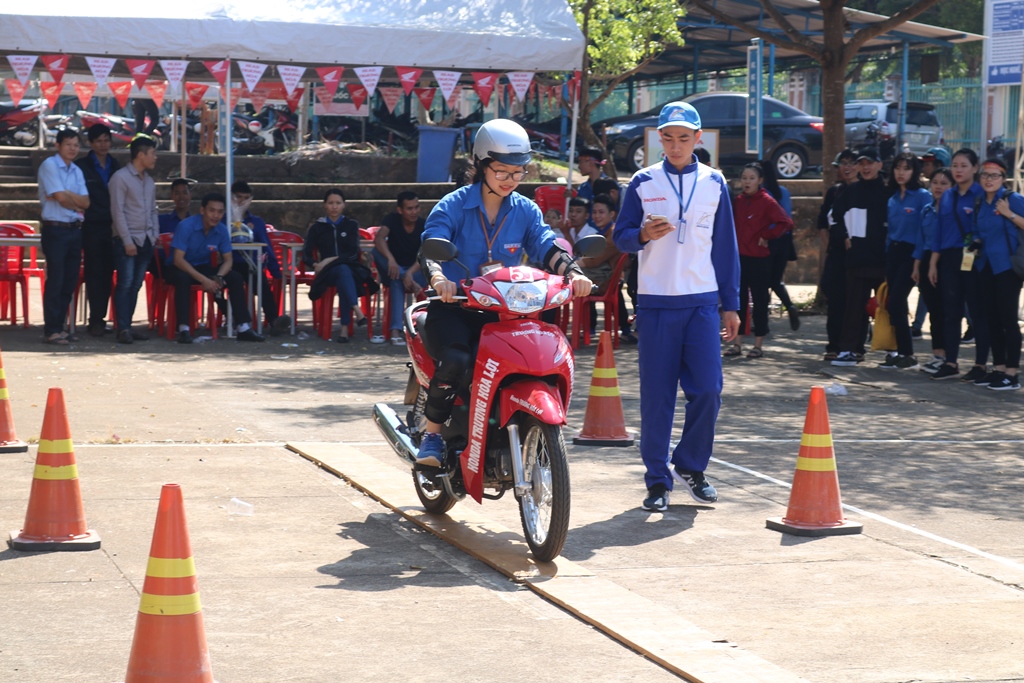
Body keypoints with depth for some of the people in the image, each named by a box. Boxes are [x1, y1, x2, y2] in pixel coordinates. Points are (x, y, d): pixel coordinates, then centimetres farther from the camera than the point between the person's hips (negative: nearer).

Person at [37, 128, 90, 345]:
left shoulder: (76, 171, 15)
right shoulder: (49, 166, -7)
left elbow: (85, 202, 4)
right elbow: (61, 198, -16)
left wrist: (67, 195, -12)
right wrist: (77, 204, 1)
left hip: (74, 230, 7)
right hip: (54, 230, -7)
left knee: (69, 282, 8)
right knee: (55, 281, -6)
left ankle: (60, 327, 15)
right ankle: (51, 331, -3)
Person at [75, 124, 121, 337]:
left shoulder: (115, 166, 12)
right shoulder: (82, 166, -2)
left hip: (112, 227, 4)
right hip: (92, 228, -4)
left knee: (107, 273, 5)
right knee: (94, 273, -4)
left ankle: (99, 318, 12)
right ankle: (96, 320, -1)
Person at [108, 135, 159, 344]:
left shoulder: (149, 181, 17)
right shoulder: (120, 178, -6)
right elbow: (118, 211, -10)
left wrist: (155, 235, 8)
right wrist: (127, 241, -14)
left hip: (146, 240, 7)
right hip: (128, 240, -7)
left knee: (136, 285, 6)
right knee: (125, 284, -10)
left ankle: (128, 326, 9)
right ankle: (123, 329, -11)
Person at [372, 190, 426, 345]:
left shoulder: (424, 225, -9)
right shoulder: (392, 219, -9)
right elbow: (378, 238, -29)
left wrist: (410, 273, -42)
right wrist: (390, 259, -49)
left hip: (415, 270, -1)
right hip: (393, 269, 1)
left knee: (397, 282, -37)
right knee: (377, 251, -32)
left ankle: (396, 329, -39)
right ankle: (411, 283, -42)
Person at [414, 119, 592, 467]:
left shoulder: (526, 211, 11)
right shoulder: (453, 206, -2)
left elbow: (546, 246, -4)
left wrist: (572, 272, -25)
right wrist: (438, 277, -40)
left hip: (501, 311, 4)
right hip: (453, 308, -4)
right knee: (456, 361, -33)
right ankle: (432, 432, -11)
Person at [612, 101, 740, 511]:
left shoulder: (714, 184, 9)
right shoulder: (642, 183, 4)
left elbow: (725, 246, 12)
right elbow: (620, 237, 4)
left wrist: (731, 304, 9)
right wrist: (644, 235, -18)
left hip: (702, 301, 1)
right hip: (656, 301, -1)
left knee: (707, 389, -6)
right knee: (656, 395, -1)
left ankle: (690, 466, 14)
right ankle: (658, 479, 9)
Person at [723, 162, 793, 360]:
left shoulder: (767, 201, -9)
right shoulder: (738, 201, 7)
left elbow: (786, 223, -16)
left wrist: (766, 236, -12)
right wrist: (732, 244, 3)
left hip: (759, 259, -5)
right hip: (739, 257, 5)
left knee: (759, 301, 3)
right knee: (739, 300, 8)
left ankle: (758, 345, 9)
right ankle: (737, 343, 13)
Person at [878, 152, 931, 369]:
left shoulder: (922, 196, -7)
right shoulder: (893, 198, 13)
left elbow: (924, 229, -11)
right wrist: (886, 257, 11)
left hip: (910, 253, -7)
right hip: (893, 252, 7)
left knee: (895, 303, -11)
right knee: (894, 304, 5)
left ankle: (907, 355, -4)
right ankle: (899, 352, 12)